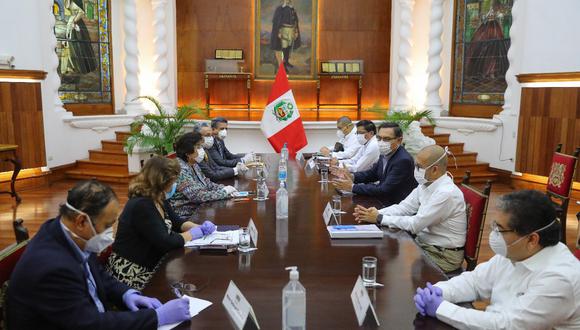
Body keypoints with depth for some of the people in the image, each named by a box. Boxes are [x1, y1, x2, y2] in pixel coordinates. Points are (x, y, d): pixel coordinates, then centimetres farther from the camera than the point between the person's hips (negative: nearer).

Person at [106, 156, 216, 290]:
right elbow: (165, 242, -27)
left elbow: (176, 221, 13)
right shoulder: (142, 205, -26)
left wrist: (200, 227, -4)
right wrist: (194, 233, -13)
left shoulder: (159, 199, 2)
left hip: (151, 266, 8)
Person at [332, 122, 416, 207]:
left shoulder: (403, 160, -24)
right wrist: (352, 177, -6)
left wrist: (352, 187, -24)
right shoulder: (386, 154, 0)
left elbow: (384, 190, -26)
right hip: (383, 201, 7)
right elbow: (372, 173, 14)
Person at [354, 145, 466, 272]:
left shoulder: (446, 193, -25)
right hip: (424, 243, 7)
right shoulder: (425, 184, 2)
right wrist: (376, 213, -13)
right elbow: (404, 207, 3)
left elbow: (415, 224, -25)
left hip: (444, 256, -7)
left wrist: (380, 218, -19)